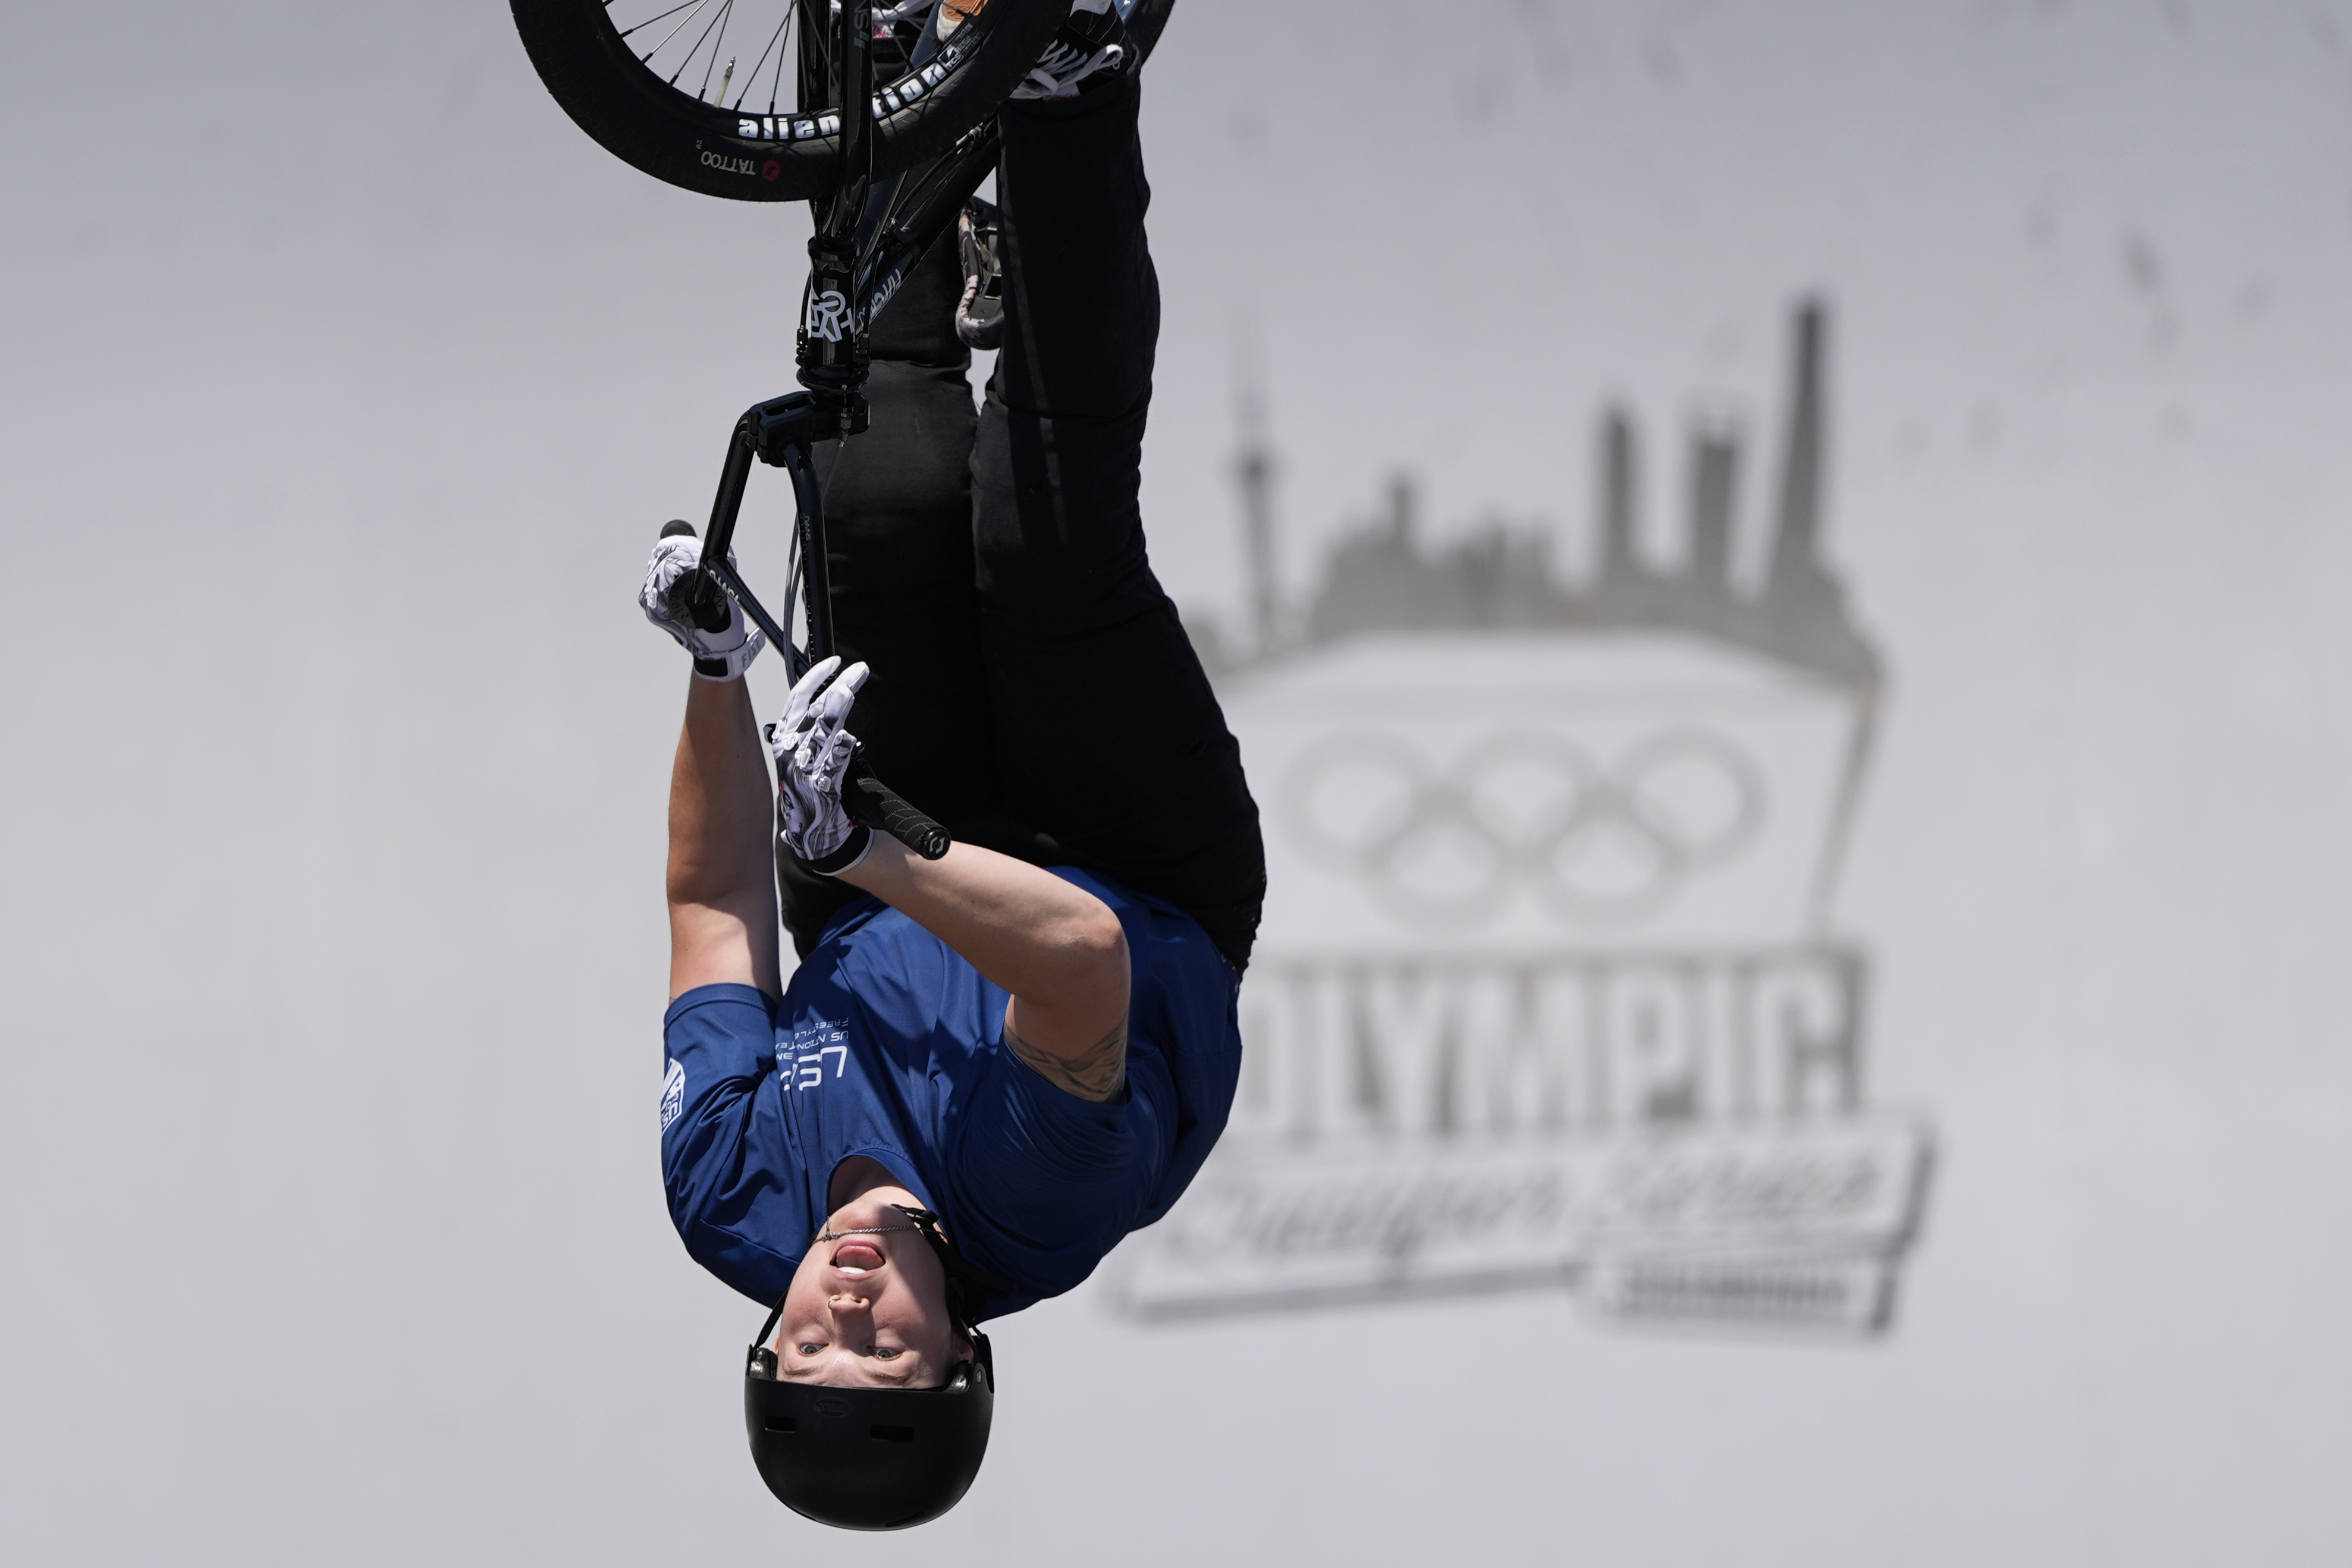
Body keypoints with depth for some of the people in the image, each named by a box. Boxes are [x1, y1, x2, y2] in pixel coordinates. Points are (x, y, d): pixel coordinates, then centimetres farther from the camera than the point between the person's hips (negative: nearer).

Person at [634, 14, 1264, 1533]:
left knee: (895, 513, -14)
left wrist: (714, 671, -27)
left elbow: (717, 913, -19)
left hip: (881, 914, 3)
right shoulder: (1038, 1221, -40)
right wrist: (865, 847, -59)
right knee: (1048, 537, -24)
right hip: (1154, 888, -3)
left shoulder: (733, 1206, -30)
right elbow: (1086, 952, -54)